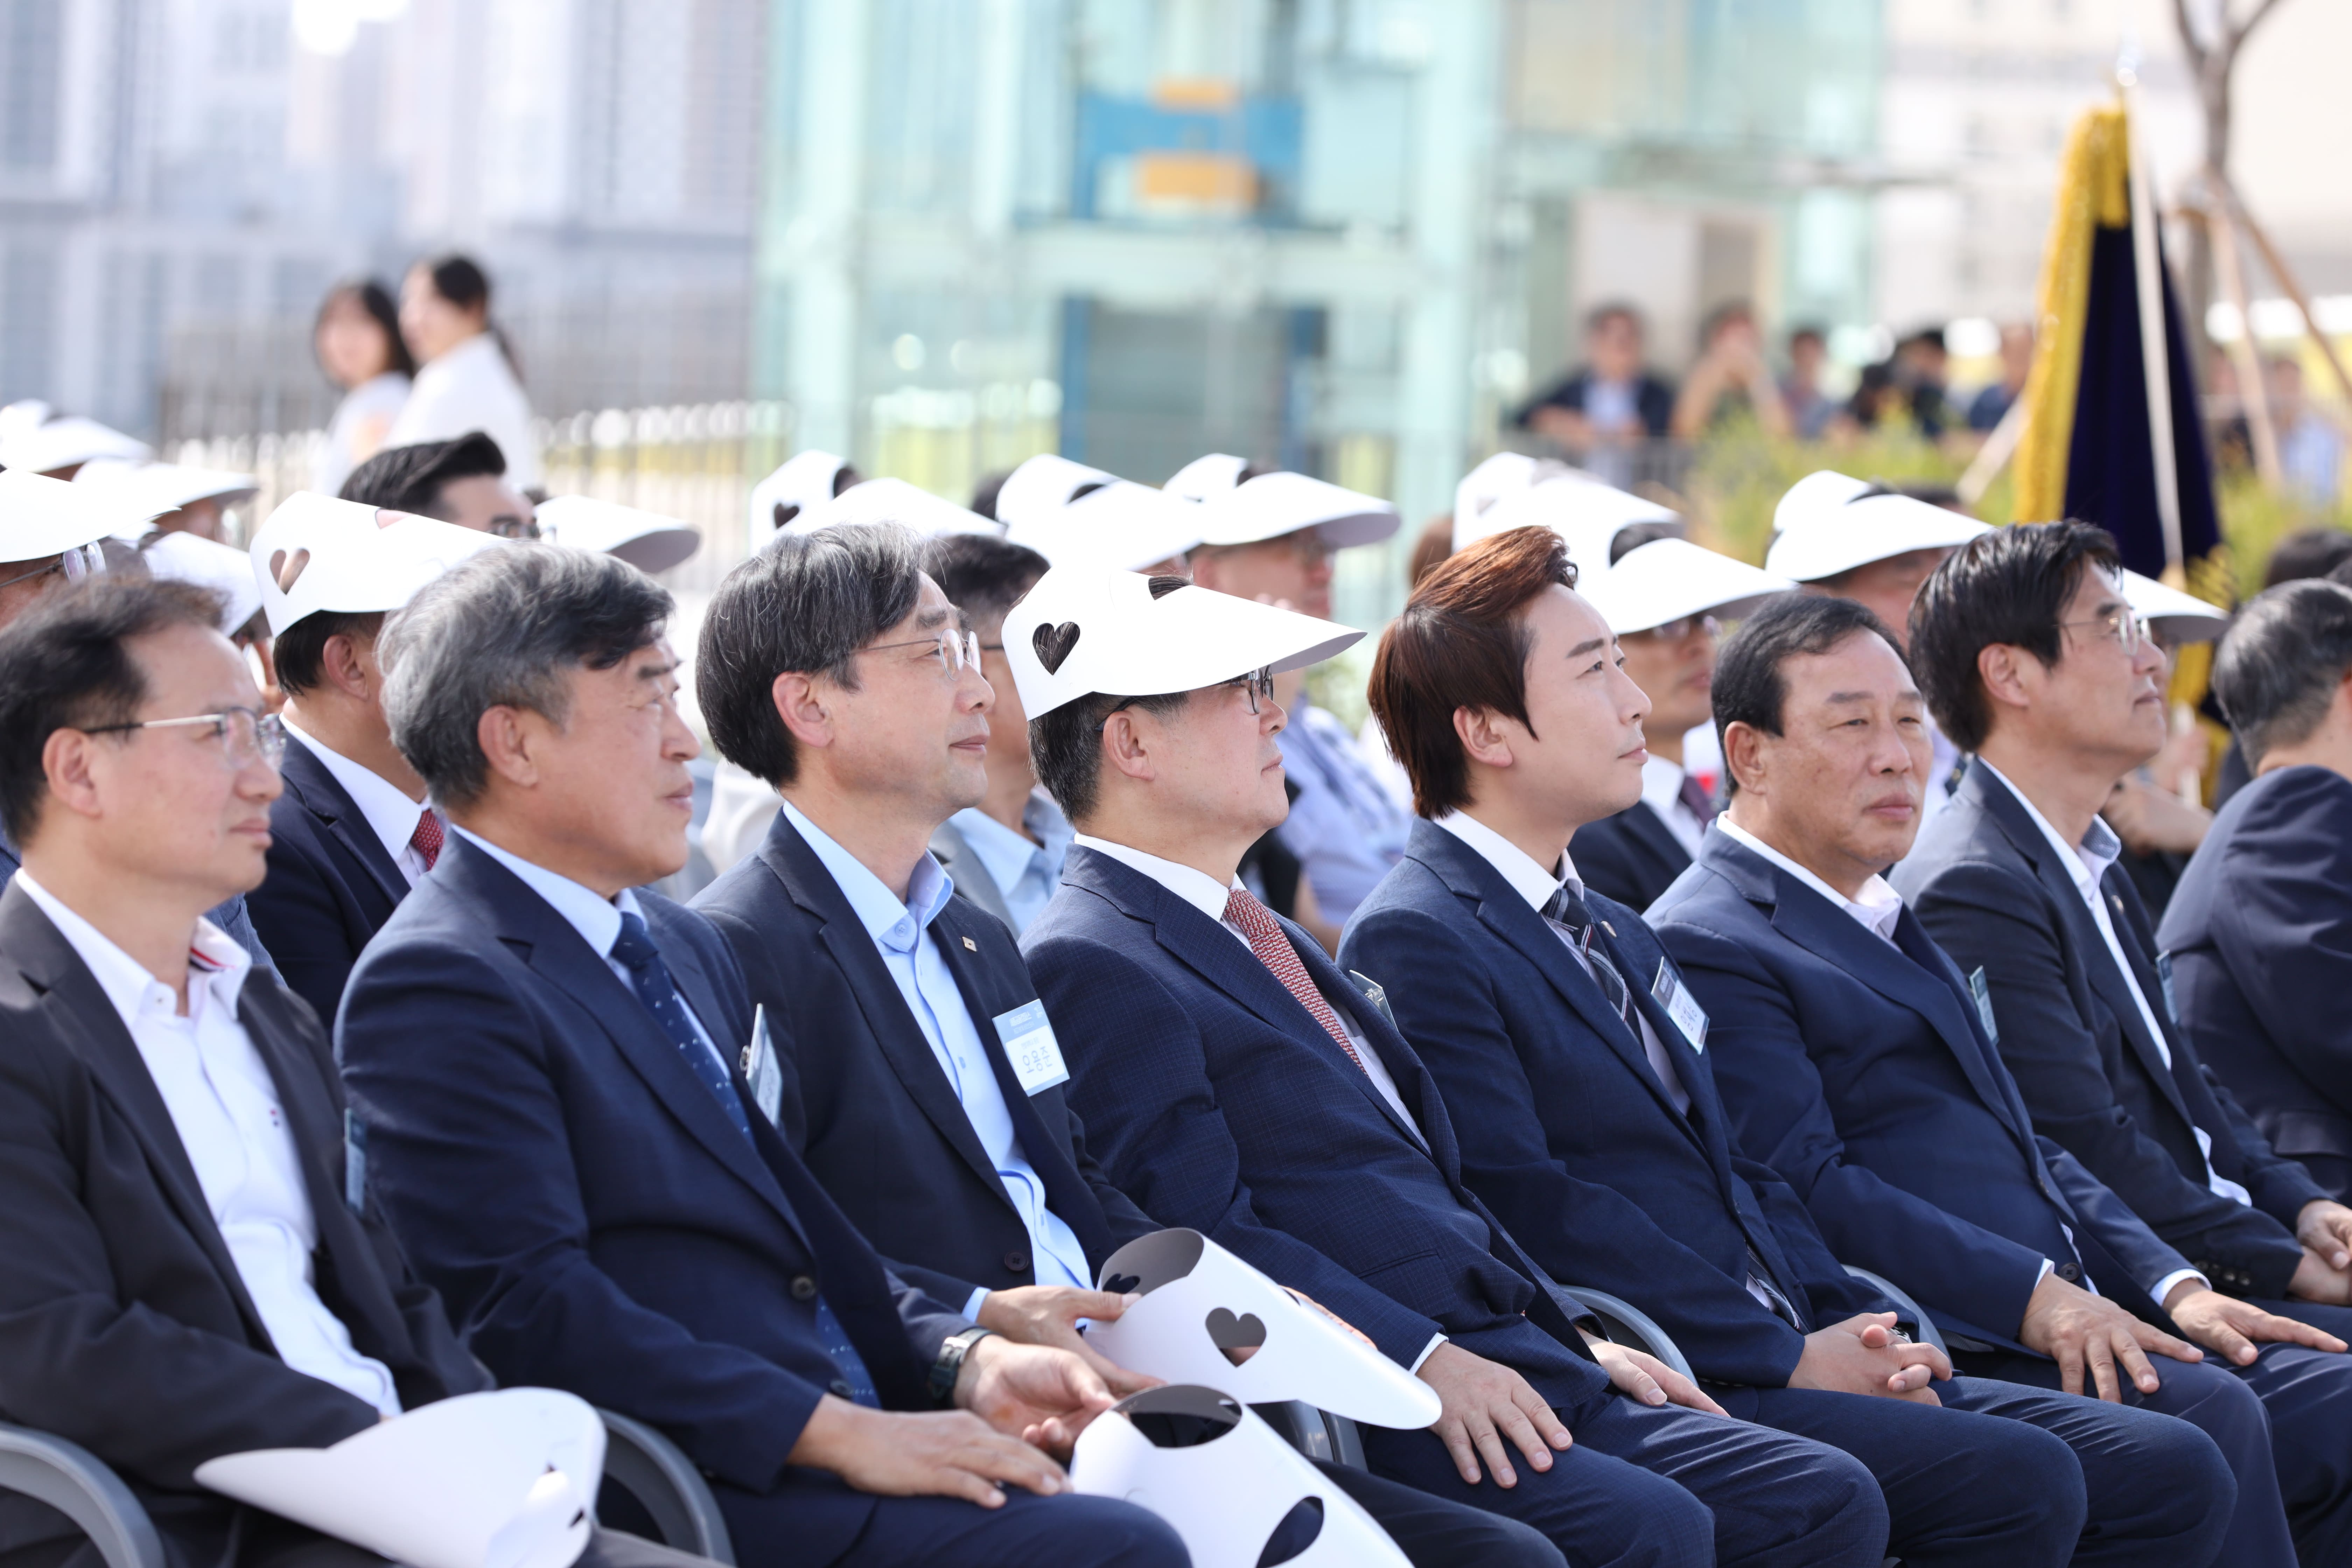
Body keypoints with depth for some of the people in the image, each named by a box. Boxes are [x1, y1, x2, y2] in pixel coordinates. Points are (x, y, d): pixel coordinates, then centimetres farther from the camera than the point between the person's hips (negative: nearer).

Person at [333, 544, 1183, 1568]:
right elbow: (532, 1315, -16)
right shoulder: (438, 987, -7)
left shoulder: (684, 947, 23)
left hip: (847, 1439, 9)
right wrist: (840, 1433, -19)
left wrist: (962, 1358, 5)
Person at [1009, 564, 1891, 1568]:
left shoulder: (1266, 941, 26)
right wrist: (1420, 1360, -21)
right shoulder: (1088, 966, -6)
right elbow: (1205, 1229, -16)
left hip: (1507, 1369, 10)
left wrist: (1572, 1333, 14)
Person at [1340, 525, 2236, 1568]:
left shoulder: (1619, 936, 25)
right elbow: (1534, 1212, -15)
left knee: (2167, 1472, -5)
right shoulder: (1413, 943, -6)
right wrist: (1790, 1360, -13)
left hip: (1793, 1354, 9)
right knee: (2017, 1481, -27)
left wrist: (1862, 1333, 2)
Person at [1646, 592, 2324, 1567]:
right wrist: (2035, 1297, -22)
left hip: (2070, 1324, 9)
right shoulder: (1707, 946, -5)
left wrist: (2168, 1286, 8)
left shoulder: (1893, 923, 27)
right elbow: (1809, 1188, -16)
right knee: (2212, 1418, -28)